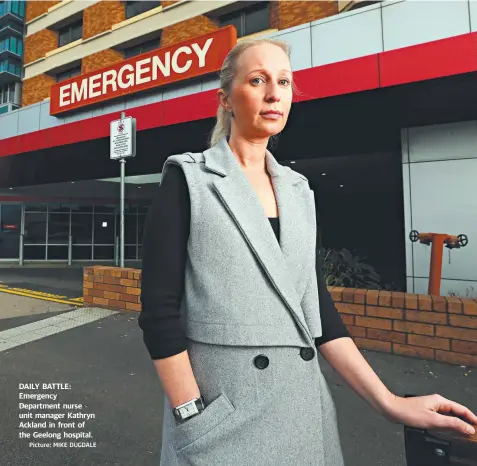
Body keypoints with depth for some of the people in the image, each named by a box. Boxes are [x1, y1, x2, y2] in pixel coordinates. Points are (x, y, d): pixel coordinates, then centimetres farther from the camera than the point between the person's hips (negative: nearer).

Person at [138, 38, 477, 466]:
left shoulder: (298, 190, 6)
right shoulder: (188, 180, -8)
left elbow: (315, 302, 4)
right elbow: (159, 308, -12)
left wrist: (389, 402, 0)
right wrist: (192, 418, -15)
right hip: (220, 408, -4)